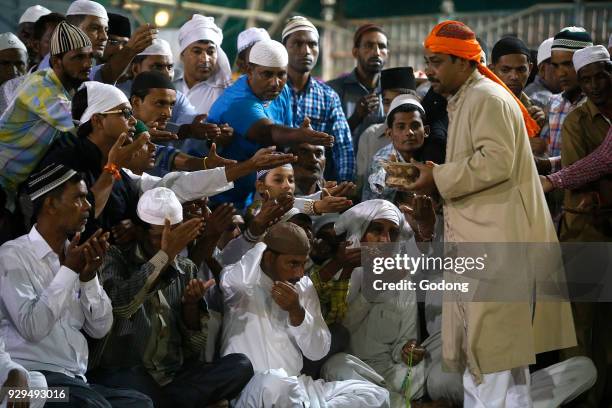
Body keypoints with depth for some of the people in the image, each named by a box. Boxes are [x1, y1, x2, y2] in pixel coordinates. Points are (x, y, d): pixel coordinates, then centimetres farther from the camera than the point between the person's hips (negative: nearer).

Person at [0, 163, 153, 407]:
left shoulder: (73, 256, 14)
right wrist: (69, 270, -11)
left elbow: (100, 329, 9)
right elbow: (32, 328, -17)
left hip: (76, 380, 6)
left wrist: (89, 276, -5)